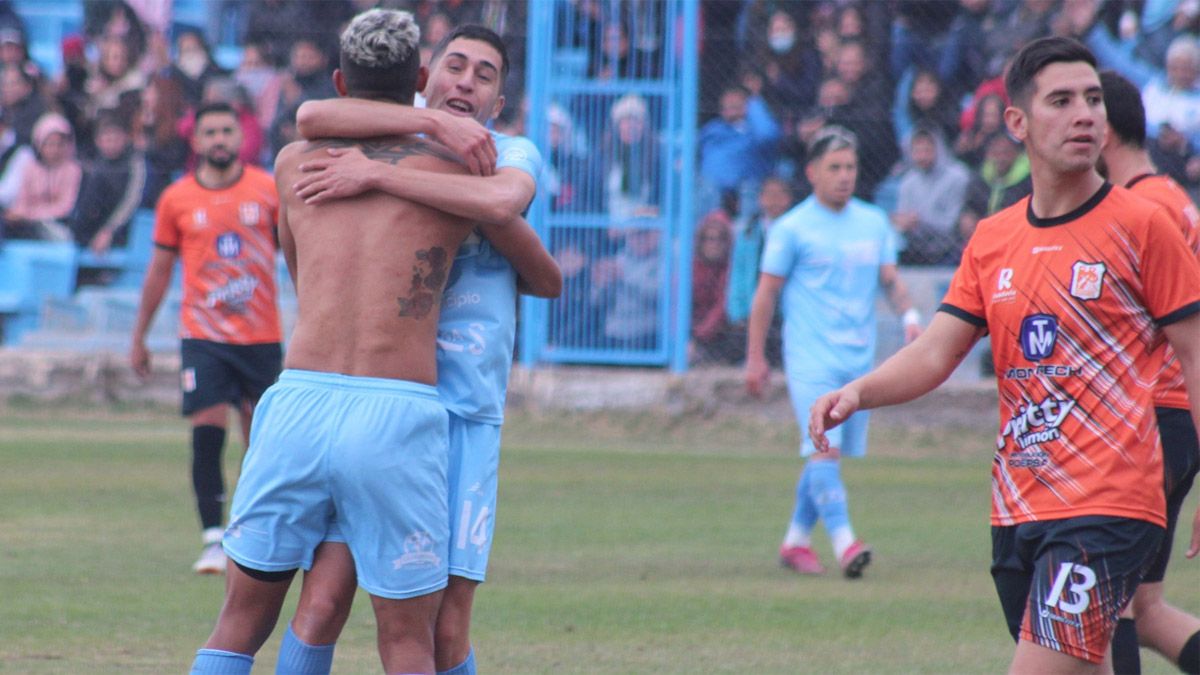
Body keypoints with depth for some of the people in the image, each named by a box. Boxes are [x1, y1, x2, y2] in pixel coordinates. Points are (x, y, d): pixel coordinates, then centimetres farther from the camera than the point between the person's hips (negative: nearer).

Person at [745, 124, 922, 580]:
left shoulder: (874, 222, 11)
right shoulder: (792, 228, -3)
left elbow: (890, 280, 15)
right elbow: (766, 293, 1)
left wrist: (909, 315, -6)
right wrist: (755, 357, -1)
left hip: (859, 357, 5)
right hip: (811, 357, -5)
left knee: (827, 456, 8)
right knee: (824, 449, -18)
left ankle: (796, 541, 21)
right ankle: (843, 543, -25)